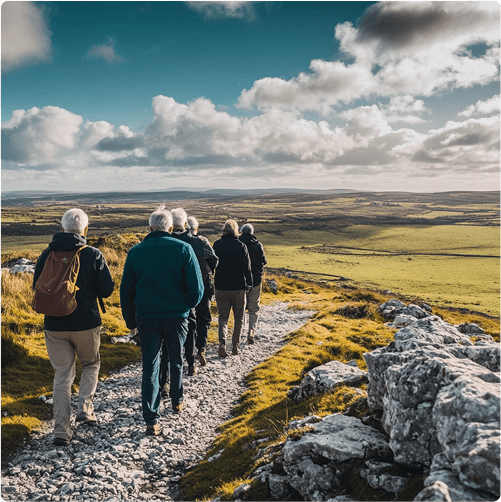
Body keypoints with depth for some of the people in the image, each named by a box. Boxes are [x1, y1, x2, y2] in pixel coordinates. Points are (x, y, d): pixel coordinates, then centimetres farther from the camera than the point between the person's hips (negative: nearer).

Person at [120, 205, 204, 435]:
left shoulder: (135, 252, 0)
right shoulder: (183, 249, -7)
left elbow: (126, 290, 4)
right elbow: (196, 288, -10)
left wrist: (130, 319, 14)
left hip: (146, 317, 1)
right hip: (176, 316, 0)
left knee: (150, 366, 8)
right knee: (177, 360, 21)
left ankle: (151, 420, 4)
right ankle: (177, 401, 39)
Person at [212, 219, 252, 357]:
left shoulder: (217, 245, -2)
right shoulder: (241, 246, -8)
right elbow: (247, 267, -8)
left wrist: (213, 283, 14)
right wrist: (249, 284, 1)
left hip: (221, 287, 1)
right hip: (238, 287, -1)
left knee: (223, 317, 9)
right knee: (239, 317, 13)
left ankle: (222, 342, -11)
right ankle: (235, 345, 13)